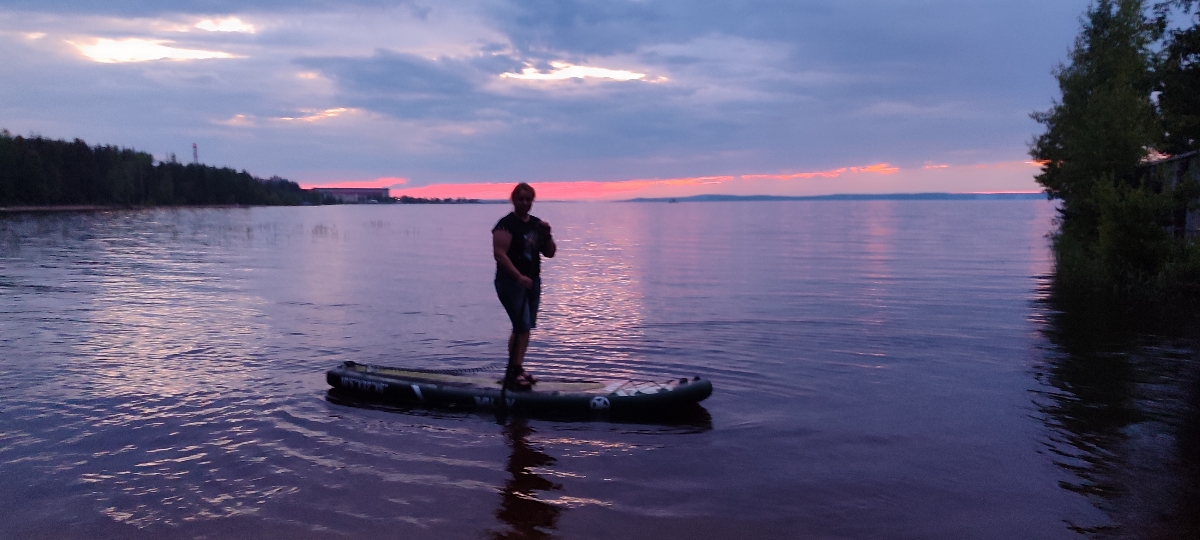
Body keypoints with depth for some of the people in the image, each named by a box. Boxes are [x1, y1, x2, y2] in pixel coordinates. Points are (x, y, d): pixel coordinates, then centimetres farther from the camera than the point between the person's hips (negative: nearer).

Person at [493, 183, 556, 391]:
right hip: (511, 282, -7)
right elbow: (499, 253, -19)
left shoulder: (536, 224, 12)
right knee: (522, 326, -14)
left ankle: (517, 369, 20)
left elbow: (550, 253, 13)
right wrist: (519, 277, -26)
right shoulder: (506, 225, -10)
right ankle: (513, 372, -9)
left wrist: (547, 235, -6)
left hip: (532, 281, 7)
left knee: (526, 327, 10)